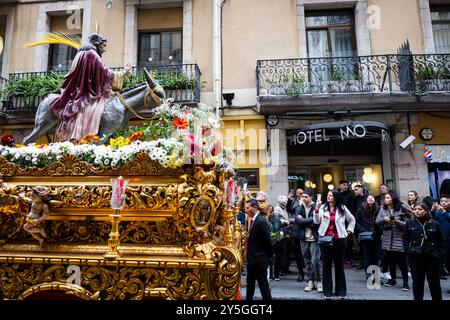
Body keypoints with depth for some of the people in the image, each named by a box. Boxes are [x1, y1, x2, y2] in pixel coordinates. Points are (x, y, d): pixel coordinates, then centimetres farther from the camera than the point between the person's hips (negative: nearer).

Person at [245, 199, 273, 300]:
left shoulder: (261, 221, -20)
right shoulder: (253, 220, 7)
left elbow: (267, 240, -18)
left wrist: (269, 256, -9)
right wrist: (249, 254, 8)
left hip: (259, 259, -9)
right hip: (252, 258, 9)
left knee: (263, 282, 2)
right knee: (250, 281, 19)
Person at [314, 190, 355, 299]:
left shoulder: (342, 208, 4)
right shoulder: (323, 207, 2)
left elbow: (352, 220, 17)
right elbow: (317, 221, -7)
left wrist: (348, 231, 9)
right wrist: (317, 209, -18)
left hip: (339, 240, 0)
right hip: (325, 239, 0)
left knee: (339, 265, 8)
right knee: (326, 265, 6)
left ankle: (341, 291, 19)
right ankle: (327, 291, 15)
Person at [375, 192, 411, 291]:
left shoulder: (401, 210, -6)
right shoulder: (382, 209, 5)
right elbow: (377, 222, 3)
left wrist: (396, 221, -22)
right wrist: (384, 219, -15)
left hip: (399, 239, -4)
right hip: (387, 239, 4)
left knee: (402, 262, 1)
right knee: (390, 260, 14)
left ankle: (405, 282, 11)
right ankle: (393, 279, 29)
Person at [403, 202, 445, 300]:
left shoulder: (435, 224, 0)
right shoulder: (409, 224, 2)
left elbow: (441, 241, 5)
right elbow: (405, 239, 6)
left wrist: (439, 253, -1)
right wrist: (408, 251, -3)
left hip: (432, 258, -1)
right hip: (415, 257, 1)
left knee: (434, 283, 9)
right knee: (417, 282, 10)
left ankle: (437, 299, 22)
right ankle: (417, 298, 20)